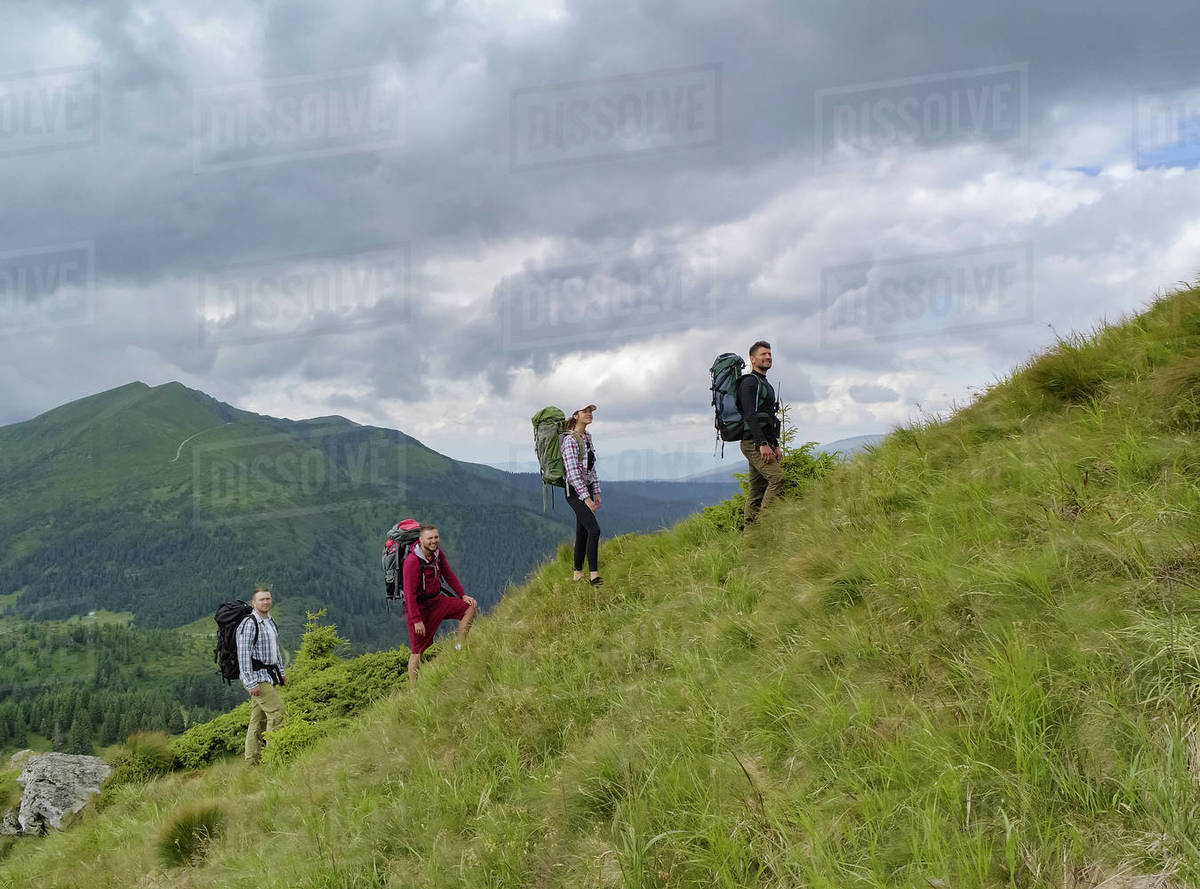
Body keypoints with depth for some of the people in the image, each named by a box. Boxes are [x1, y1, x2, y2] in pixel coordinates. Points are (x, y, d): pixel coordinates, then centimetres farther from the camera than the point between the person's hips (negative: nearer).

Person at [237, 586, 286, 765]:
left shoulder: (270, 622, 15)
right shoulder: (249, 624, -14)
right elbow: (243, 654, -18)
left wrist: (280, 672, 24)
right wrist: (251, 683, -22)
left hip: (269, 675, 9)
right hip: (257, 676, -9)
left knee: (259, 718, 9)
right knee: (276, 711, -15)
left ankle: (252, 761, 12)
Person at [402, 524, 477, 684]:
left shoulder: (437, 553, -1)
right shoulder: (412, 561, -24)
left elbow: (449, 575, 13)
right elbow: (410, 593, -23)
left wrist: (463, 595, 7)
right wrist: (416, 620, -23)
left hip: (436, 601, 7)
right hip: (418, 607, -7)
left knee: (470, 606, -3)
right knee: (417, 651, -2)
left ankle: (459, 647, 3)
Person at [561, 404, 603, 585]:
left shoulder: (587, 437, 12)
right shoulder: (570, 440, -16)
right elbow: (572, 471, -21)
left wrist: (596, 492, 15)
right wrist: (586, 498, -23)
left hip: (587, 489, 9)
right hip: (575, 492, -9)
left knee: (582, 532, 9)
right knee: (594, 529, -19)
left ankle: (578, 575, 16)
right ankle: (594, 575, -19)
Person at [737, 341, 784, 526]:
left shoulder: (765, 384, 25)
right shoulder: (749, 382, -8)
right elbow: (750, 416, -18)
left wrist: (776, 445, 21)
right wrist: (763, 444, -25)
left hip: (764, 444, 10)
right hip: (754, 443, -10)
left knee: (757, 490, 6)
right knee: (777, 478, -20)